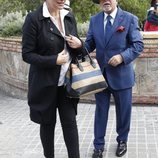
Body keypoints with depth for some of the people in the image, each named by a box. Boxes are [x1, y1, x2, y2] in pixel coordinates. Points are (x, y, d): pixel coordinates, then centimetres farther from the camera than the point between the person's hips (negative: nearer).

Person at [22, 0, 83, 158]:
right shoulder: (33, 18, -13)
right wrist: (54, 60, -22)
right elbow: (27, 54, -13)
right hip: (45, 83, -4)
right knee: (48, 123, 11)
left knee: (70, 122, 5)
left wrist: (79, 45, -9)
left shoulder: (69, 17, 5)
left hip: (66, 81, 4)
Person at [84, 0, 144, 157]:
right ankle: (99, 145, 24)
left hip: (121, 75, -2)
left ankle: (122, 140, 37)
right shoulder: (94, 20, 4)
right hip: (101, 74, 3)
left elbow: (138, 44, -9)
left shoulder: (130, 19, -7)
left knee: (123, 110, 13)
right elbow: (89, 43, 4)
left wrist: (122, 56, -24)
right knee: (100, 111, 11)